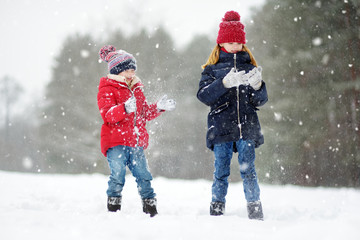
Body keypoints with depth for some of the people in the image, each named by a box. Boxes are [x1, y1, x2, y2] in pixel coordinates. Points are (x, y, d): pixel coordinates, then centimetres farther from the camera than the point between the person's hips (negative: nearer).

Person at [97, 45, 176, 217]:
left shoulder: (136, 89, 21)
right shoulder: (107, 89, -2)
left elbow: (144, 114, 28)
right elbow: (107, 114, -17)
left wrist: (159, 107, 13)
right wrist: (125, 108, -34)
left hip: (136, 143, 6)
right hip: (115, 142, -6)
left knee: (143, 177, 3)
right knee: (117, 177, -14)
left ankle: (151, 210, 11)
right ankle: (113, 209, -4)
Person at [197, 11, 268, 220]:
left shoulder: (249, 66, 14)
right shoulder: (212, 68, 9)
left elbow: (261, 101, 9)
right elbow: (204, 95, -7)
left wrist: (257, 85, -13)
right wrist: (225, 82, -21)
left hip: (247, 126, 1)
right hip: (221, 127, -1)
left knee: (248, 169, -4)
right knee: (221, 170, 0)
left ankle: (255, 210, 0)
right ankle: (217, 209, 9)